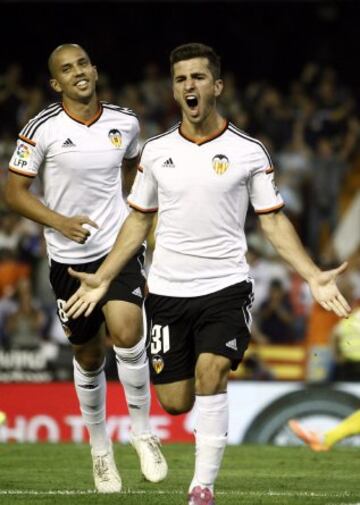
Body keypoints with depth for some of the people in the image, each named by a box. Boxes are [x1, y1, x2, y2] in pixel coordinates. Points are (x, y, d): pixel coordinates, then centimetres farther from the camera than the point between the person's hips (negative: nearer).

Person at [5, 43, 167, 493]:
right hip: (69, 258, 0)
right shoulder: (42, 130, -9)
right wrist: (60, 221, -18)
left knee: (126, 333, -22)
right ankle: (99, 448, 30)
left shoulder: (124, 123, 1)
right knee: (88, 357, 9)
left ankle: (141, 430, -3)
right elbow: (14, 192, -6)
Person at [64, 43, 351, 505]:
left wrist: (313, 276, -10)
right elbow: (139, 221, 15)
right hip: (167, 290, 3)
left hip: (226, 287, -3)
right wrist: (103, 279, 10)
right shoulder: (156, 151, 6)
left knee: (209, 376, -22)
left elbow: (273, 222, 1)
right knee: (175, 402, 0)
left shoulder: (248, 152, -1)